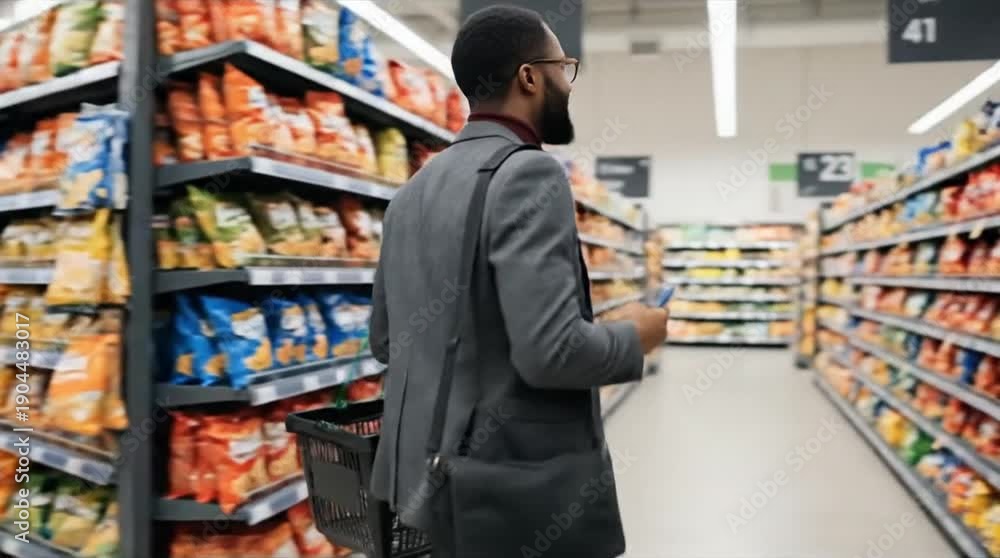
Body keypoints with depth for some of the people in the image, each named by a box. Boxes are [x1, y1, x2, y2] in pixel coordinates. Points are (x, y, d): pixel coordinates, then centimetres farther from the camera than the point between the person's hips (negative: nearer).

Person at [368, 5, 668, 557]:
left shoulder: (413, 190, 8)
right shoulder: (530, 175, -18)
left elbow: (385, 339, 13)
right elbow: (552, 351, -26)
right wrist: (634, 337, -7)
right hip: (520, 490, -8)